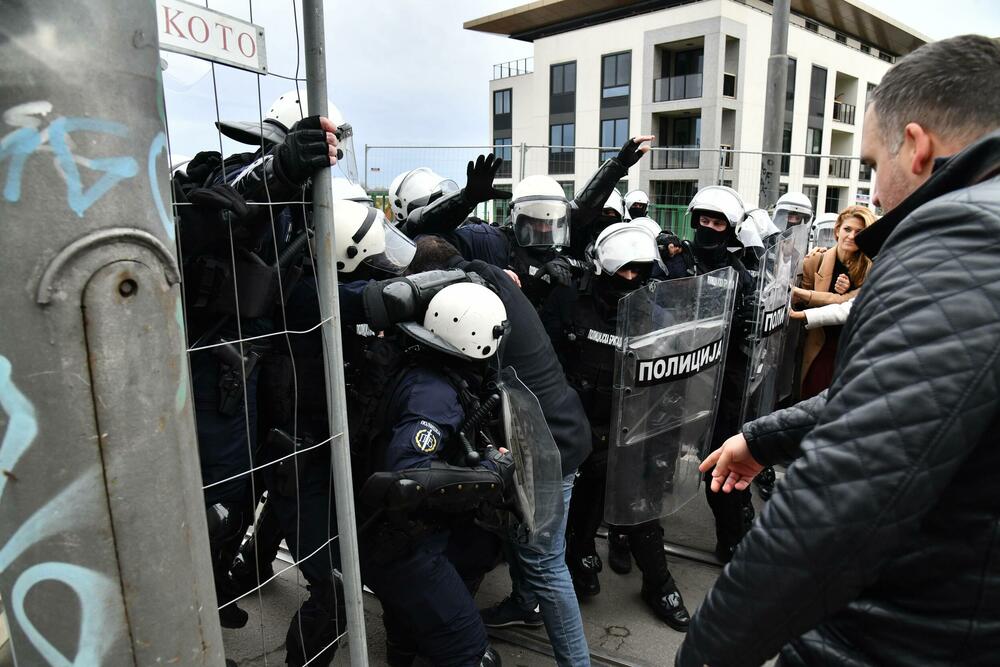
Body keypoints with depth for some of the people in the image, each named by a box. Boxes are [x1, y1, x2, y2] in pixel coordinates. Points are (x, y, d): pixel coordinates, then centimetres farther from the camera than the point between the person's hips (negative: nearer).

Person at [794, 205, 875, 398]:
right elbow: (805, 306, 0)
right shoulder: (814, 262, -3)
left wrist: (800, 293, -23)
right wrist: (835, 295, -16)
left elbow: (847, 303, -17)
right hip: (820, 348, 1)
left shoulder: (870, 268, -6)